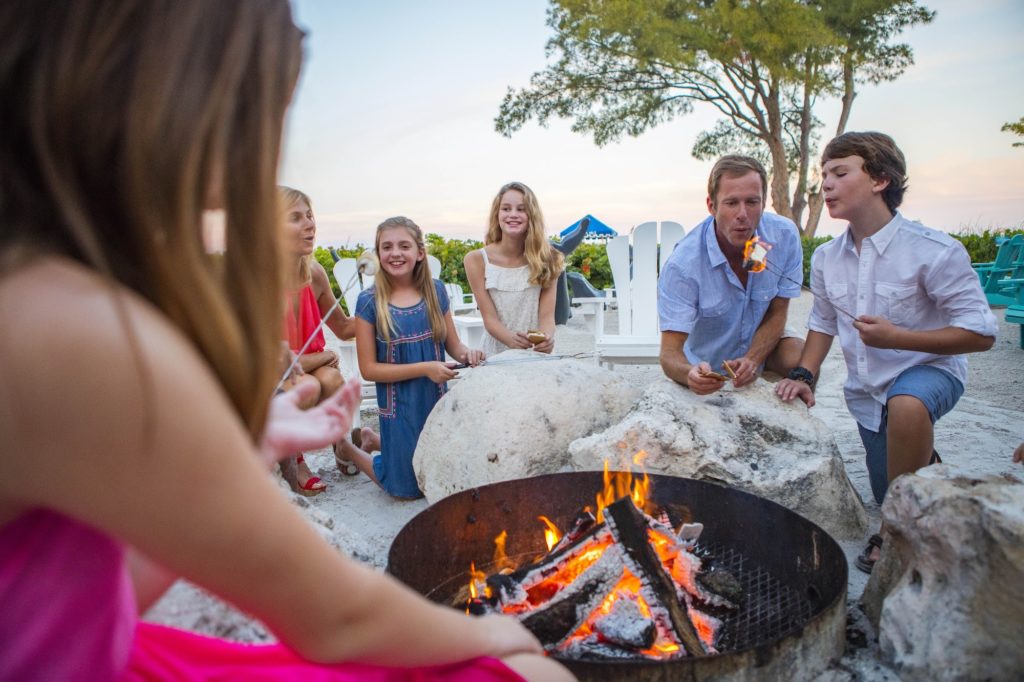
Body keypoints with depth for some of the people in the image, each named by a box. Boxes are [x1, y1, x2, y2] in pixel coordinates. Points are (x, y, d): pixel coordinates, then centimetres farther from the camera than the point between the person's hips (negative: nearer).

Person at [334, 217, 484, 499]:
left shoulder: (435, 290, -4)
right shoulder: (370, 302, -14)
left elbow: (453, 344, 4)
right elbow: (368, 368, -15)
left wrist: (466, 354, -19)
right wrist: (425, 368, -23)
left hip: (437, 400, 4)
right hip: (399, 406, -4)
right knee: (408, 488, 12)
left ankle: (373, 439, 42)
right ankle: (349, 449, 36)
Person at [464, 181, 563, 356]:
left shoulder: (546, 258, -1)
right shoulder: (476, 260, -4)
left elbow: (547, 315, -5)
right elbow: (489, 318, -7)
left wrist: (546, 338, -27)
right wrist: (512, 340, -27)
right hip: (495, 357, -1)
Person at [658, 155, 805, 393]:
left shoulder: (785, 236, -19)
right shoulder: (682, 265, -30)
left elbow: (776, 314, -9)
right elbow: (669, 352, -30)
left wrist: (752, 361, -26)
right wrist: (691, 374, -54)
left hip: (762, 342, 1)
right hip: (706, 363, 0)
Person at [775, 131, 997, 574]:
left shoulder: (934, 251, -20)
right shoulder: (826, 258, -3)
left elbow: (981, 333, -19)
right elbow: (823, 323, 10)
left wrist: (895, 337, -29)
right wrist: (804, 375, -4)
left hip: (927, 371, -5)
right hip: (866, 392, 6)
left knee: (905, 403, -42)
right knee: (893, 498, 12)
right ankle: (926, 462, 49)